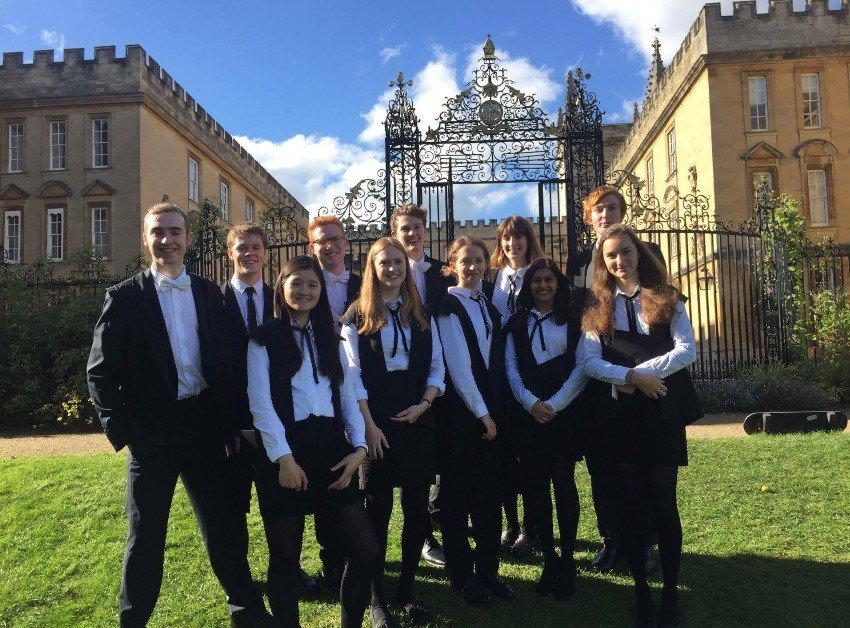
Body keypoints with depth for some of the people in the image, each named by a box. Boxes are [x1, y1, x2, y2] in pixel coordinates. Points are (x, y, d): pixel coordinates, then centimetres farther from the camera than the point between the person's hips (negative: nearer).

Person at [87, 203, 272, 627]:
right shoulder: (125, 297, -3)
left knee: (224, 525, 12)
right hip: (150, 432, -2)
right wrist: (120, 427, -8)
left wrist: (227, 420, 2)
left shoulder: (209, 294, 7)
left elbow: (224, 361, 9)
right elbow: (100, 371, -3)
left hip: (204, 428, 3)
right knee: (145, 534, 10)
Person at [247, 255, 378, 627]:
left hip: (331, 450, 4)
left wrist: (358, 446, -1)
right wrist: (284, 458, -13)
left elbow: (347, 396, 12)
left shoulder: (329, 338, 17)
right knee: (285, 557, 6)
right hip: (283, 452, -4)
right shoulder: (264, 338, 2)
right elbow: (260, 403, -6)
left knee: (366, 551, 2)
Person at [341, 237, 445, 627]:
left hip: (417, 420, 4)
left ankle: (407, 591, 22)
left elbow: (436, 367, 10)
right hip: (376, 424, -3)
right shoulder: (358, 315, 1)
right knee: (378, 510, 3)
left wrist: (424, 405, -7)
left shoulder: (421, 316, 11)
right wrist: (368, 425, -11)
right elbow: (353, 373, -4)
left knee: (417, 508, 6)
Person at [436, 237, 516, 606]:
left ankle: (488, 570, 23)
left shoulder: (488, 305, 13)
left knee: (489, 492, 10)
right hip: (460, 411, -6)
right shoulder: (448, 306, -8)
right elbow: (458, 365, -13)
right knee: (458, 493, 5)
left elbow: (496, 359, 13)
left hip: (491, 409, 6)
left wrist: (497, 411, 6)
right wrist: (481, 413, -11)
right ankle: (462, 575, 18)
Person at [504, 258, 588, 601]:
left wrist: (554, 404, -11)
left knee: (563, 483, -2)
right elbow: (511, 366, 5)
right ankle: (549, 558, 13)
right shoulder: (517, 322, 13)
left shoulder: (573, 321, 6)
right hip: (528, 412, 2)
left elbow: (582, 367, -2)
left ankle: (567, 562, 8)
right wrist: (531, 402, -9)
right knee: (535, 485, 3)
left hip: (564, 412, -2)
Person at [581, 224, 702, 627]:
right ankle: (641, 592, 20)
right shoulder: (596, 306, 7)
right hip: (620, 413, 1)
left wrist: (637, 374, -14)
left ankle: (671, 593, 20)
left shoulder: (666, 298, 6)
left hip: (662, 410, -1)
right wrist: (632, 376, -17)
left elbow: (687, 350, -5)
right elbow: (590, 361, -2)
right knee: (632, 504, 7)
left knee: (663, 502, 4)